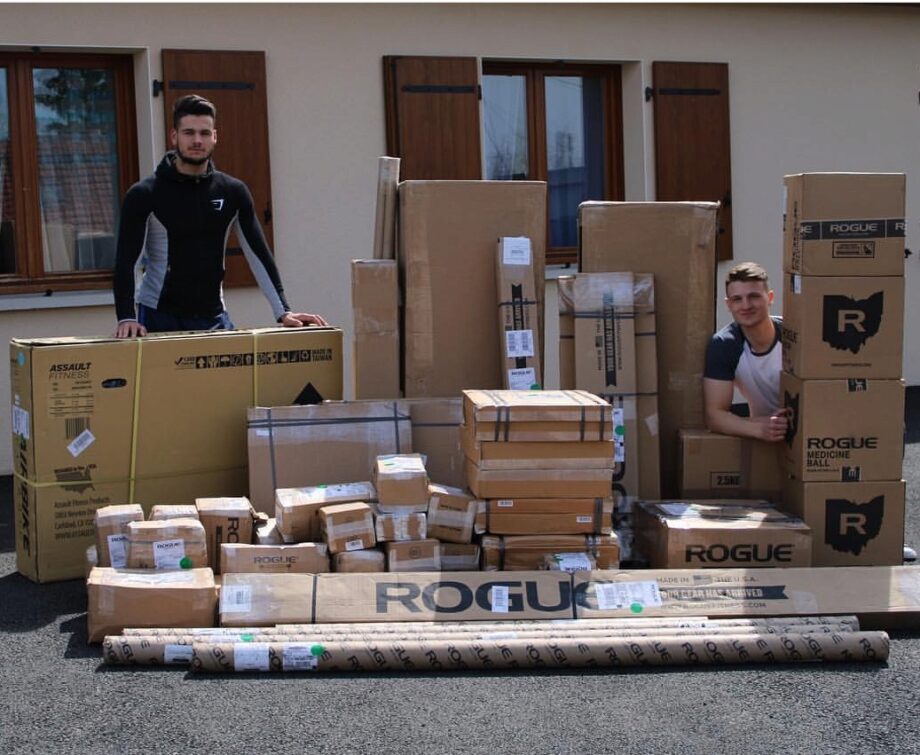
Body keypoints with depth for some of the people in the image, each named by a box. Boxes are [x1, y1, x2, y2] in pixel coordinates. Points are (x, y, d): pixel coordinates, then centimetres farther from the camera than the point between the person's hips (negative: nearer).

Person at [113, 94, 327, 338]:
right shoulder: (145, 194, -6)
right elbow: (126, 260, -11)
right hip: (159, 318, -3)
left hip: (214, 318, 3)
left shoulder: (233, 192, 5)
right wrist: (127, 318, -24)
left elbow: (258, 254, 5)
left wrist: (283, 312, -2)